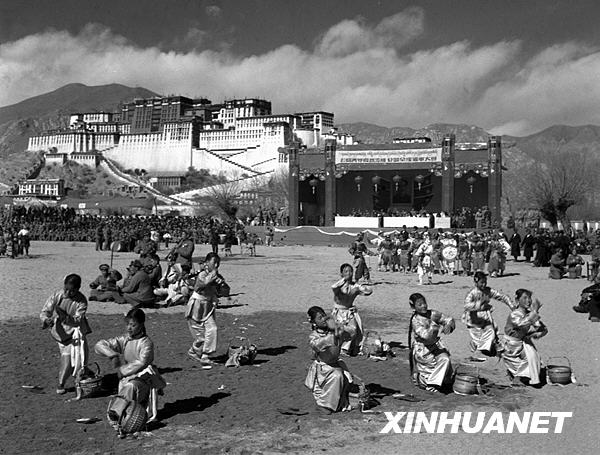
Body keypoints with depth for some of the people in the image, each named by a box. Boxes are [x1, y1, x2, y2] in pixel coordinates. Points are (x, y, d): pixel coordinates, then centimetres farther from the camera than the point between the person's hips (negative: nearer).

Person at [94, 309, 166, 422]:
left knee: (131, 387, -34)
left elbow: (141, 363, -21)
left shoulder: (146, 343, -9)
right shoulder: (123, 340, 4)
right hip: (125, 378, 4)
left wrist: (122, 370, -17)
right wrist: (113, 355, -14)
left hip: (142, 379, -4)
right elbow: (99, 345, 3)